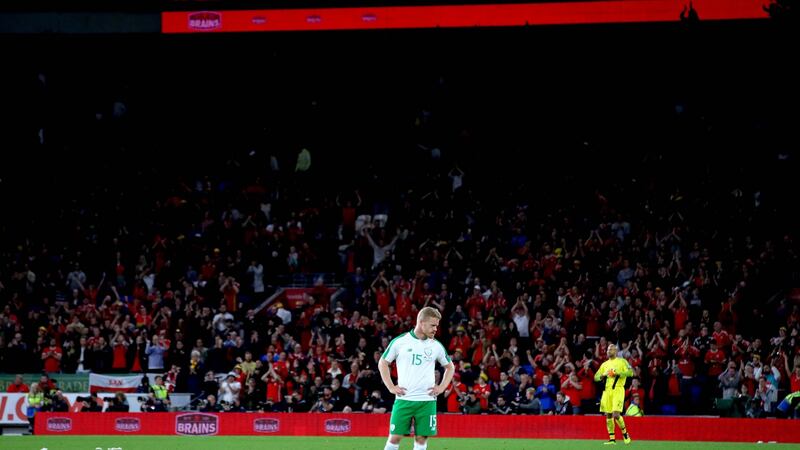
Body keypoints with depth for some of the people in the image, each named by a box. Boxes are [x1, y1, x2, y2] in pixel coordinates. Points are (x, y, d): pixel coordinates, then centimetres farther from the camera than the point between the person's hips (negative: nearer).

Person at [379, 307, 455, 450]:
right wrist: (391, 387, 1)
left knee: (421, 438, 0)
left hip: (427, 400, 2)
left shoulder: (436, 346, 5)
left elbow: (450, 367, 20)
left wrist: (442, 387, 6)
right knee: (395, 437, -3)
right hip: (404, 399, -2)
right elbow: (382, 363, 9)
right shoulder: (400, 341, -2)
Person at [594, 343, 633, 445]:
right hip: (607, 390, 6)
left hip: (618, 390, -6)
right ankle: (612, 439, 8)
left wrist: (618, 373, -15)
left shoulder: (622, 361, 4)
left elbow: (630, 372, -7)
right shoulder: (604, 364, 18)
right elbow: (596, 377, 17)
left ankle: (625, 433, 6)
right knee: (608, 415, 2)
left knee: (616, 415, -16)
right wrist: (603, 375, -3)